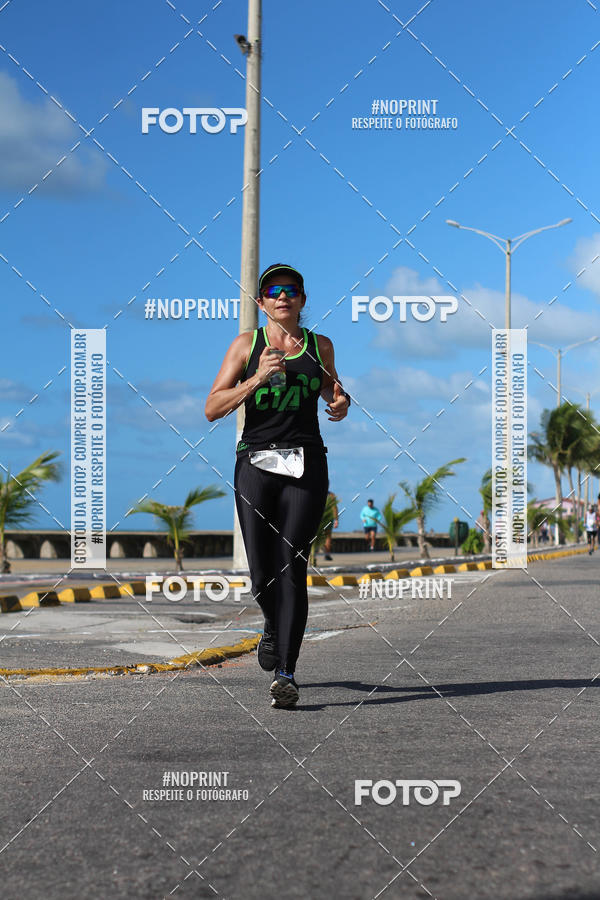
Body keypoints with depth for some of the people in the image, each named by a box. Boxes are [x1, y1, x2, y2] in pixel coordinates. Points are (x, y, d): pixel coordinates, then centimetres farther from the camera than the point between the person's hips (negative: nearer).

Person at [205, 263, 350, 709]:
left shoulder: (320, 346, 10)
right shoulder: (247, 345, 5)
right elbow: (212, 408, -1)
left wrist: (340, 402, 8)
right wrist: (257, 379, -13)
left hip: (306, 465, 0)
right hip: (256, 462, 0)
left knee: (291, 568, -11)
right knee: (262, 574, 0)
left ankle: (286, 673, -12)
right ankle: (274, 628, 35)